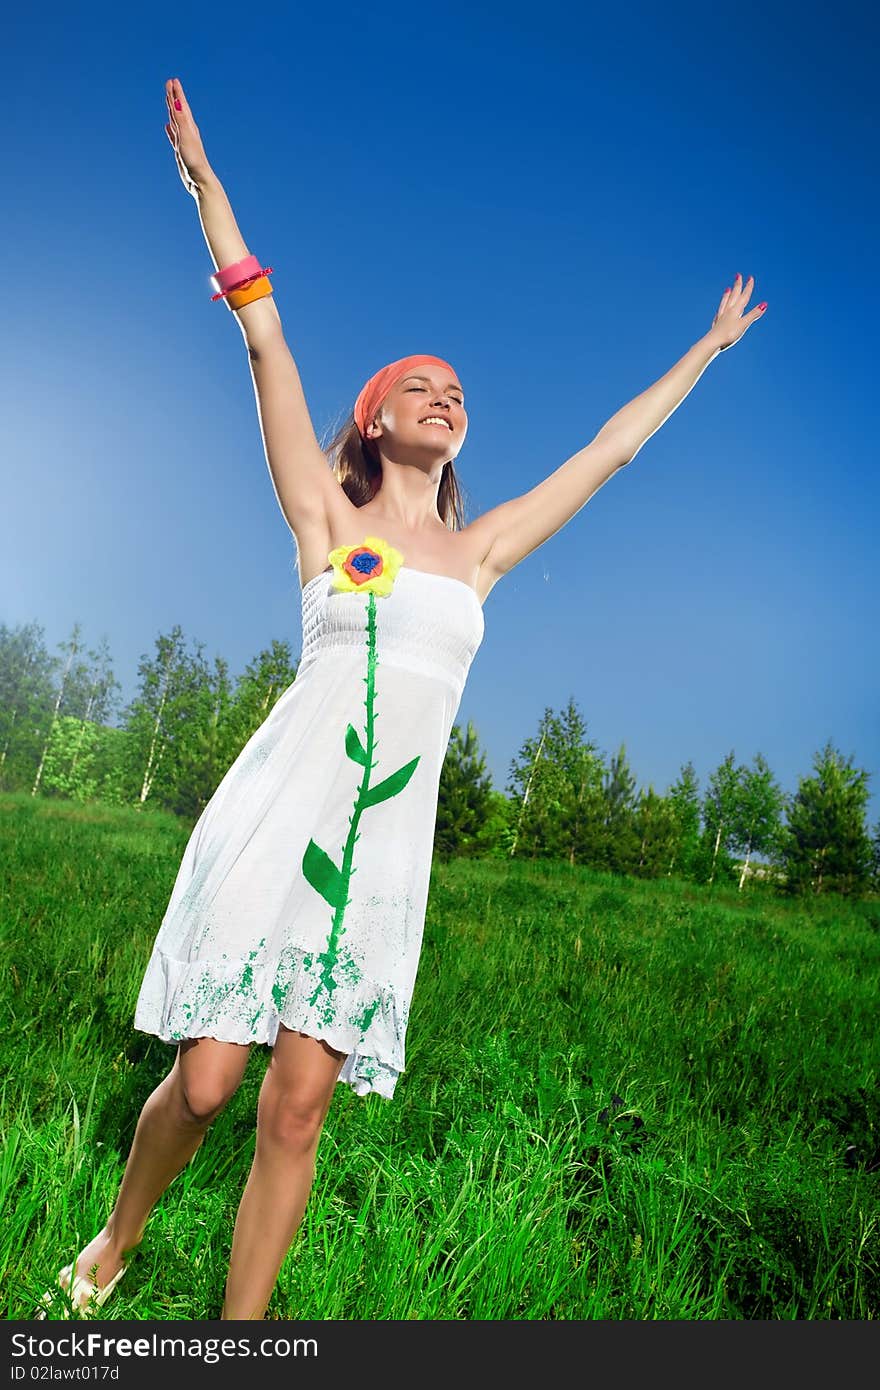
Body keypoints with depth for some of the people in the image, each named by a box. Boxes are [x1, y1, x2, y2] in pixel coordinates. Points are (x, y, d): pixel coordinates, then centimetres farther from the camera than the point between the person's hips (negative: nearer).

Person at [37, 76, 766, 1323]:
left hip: (384, 841, 3)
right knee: (205, 1083, 2)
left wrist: (710, 347, 31)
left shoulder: (478, 552, 14)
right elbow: (265, 340, 6)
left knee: (297, 1110, 3)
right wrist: (204, 180, 9)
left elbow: (611, 448, 22)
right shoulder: (325, 514, 7)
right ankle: (115, 1243, 34)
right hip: (280, 812, -2)